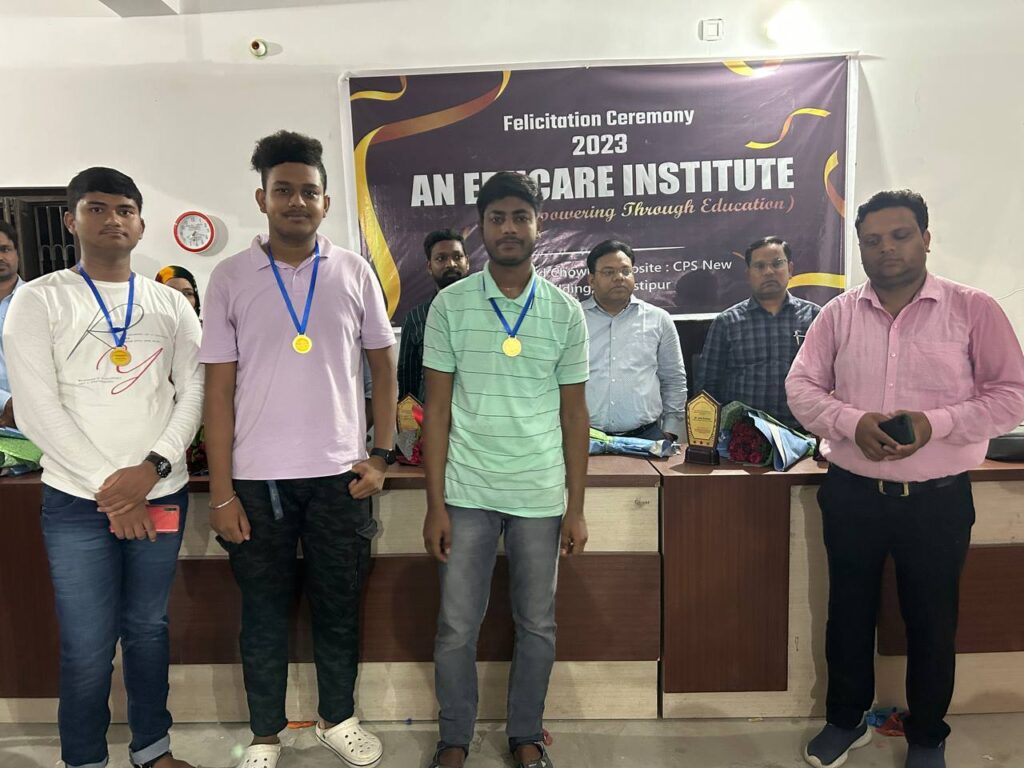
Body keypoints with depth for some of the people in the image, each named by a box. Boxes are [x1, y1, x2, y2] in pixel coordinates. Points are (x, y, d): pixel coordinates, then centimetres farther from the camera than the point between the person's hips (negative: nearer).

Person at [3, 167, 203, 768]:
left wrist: (153, 466, -13)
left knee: (149, 627, 15)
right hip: (78, 501, -2)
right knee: (88, 647, 3)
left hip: (162, 494, 3)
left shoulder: (172, 305, 7)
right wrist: (108, 485, -12)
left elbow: (193, 393, 2)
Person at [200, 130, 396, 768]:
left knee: (339, 607, 13)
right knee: (264, 613, 13)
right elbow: (219, 389, -1)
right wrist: (221, 491, -4)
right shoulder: (230, 278, 0)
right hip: (257, 477, 0)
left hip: (339, 474, 1)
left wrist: (382, 454, -1)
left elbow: (383, 366, 7)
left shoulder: (355, 273, 2)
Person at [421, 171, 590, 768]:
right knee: (457, 627, 8)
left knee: (538, 627, 12)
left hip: (541, 494, 1)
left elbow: (574, 415, 4)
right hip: (468, 493, -1)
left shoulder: (566, 311, 1)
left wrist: (576, 508, 1)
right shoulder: (450, 305, -1)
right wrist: (435, 504, -4)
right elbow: (437, 409, 0)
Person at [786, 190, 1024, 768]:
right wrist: (853, 423, -17)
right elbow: (802, 387, 1)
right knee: (849, 612, 15)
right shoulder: (839, 314, 2)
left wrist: (936, 424, -20)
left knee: (933, 621, 13)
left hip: (938, 499, -1)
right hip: (851, 494, 2)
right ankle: (846, 719, 37)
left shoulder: (973, 309, -3)